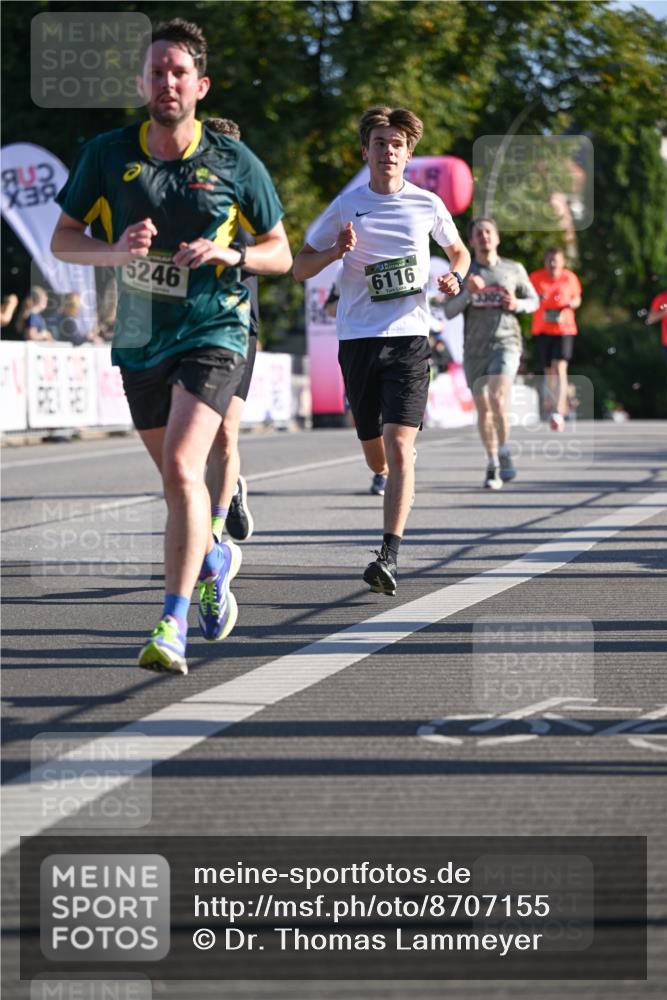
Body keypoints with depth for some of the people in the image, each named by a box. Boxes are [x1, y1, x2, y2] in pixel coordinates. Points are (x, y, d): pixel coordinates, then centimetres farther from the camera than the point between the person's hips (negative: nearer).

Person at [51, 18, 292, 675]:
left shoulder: (235, 163, -6)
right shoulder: (108, 154, -2)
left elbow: (280, 254, 3)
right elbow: (62, 239, 4)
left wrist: (230, 255, -17)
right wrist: (117, 250, -16)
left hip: (213, 332, -4)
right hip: (140, 340, 4)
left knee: (181, 468, -20)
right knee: (176, 476, 16)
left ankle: (172, 624, -18)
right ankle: (215, 560, 48)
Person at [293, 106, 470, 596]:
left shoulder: (427, 205, 5)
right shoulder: (347, 206, 4)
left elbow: (459, 251, 23)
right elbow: (300, 268, 9)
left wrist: (455, 277, 0)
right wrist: (336, 251, -11)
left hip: (409, 335, -2)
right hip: (358, 337, 2)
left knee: (399, 446, -17)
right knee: (376, 458, 9)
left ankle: (390, 556, -21)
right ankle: (401, 474, 46)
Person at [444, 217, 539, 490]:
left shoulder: (514, 270, 4)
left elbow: (534, 300, 15)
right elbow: (449, 312, -1)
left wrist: (517, 304, -7)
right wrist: (468, 293, -18)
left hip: (505, 343, -2)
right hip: (474, 348, 2)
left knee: (497, 399, -23)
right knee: (483, 410, 7)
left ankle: (504, 454, -6)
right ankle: (493, 465, 21)